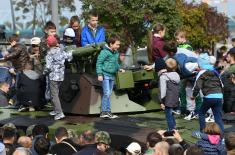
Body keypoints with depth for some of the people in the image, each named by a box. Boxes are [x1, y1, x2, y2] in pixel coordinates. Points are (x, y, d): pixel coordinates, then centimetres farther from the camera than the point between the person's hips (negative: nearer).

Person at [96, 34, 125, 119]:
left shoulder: (116, 53, 11)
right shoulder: (104, 52, -13)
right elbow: (99, 63, -13)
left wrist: (119, 68, 8)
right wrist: (100, 74, -17)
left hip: (112, 76, 8)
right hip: (105, 75, -8)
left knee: (108, 94, 10)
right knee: (107, 93, -11)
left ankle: (104, 112, 14)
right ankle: (107, 111, -7)